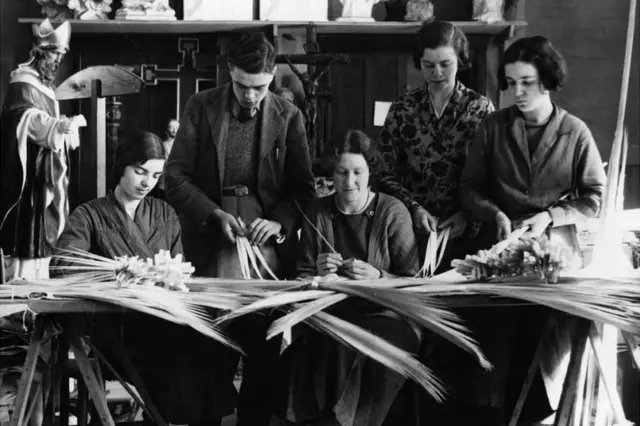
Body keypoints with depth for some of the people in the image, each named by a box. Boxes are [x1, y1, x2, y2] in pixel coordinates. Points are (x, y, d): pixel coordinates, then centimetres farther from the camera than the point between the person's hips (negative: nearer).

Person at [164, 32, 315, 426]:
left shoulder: (289, 116, 5)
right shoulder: (201, 107, 3)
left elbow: (304, 188, 6)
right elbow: (176, 176, 1)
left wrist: (279, 221, -12)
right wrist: (215, 214, -12)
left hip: (268, 243, 1)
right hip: (211, 243, -1)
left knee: (264, 353, 0)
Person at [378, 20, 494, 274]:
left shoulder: (480, 108, 2)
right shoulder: (402, 110, 5)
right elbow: (387, 175, 7)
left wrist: (467, 215, -11)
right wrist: (414, 208, -8)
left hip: (464, 233, -1)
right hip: (414, 232, 1)